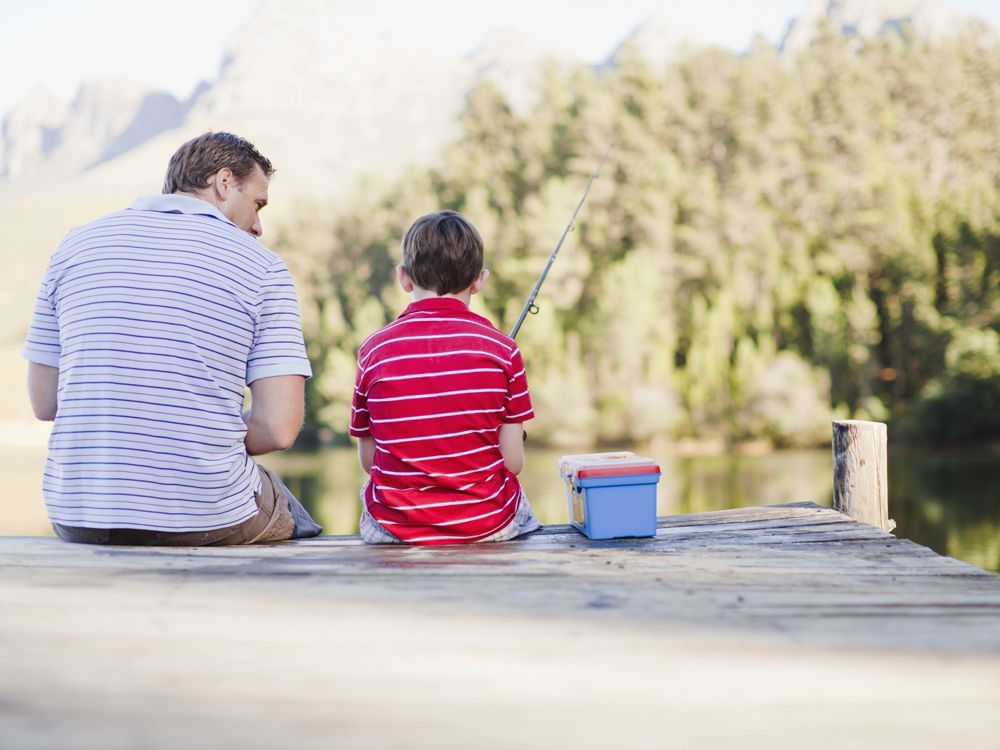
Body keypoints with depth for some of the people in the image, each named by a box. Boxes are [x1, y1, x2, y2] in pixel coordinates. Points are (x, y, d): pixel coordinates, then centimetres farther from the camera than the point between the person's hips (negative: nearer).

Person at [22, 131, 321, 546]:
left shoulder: (75, 245, 6)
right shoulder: (262, 267, -4)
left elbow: (43, 403, 7)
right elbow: (279, 428, -11)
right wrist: (215, 440, 9)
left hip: (75, 519, 4)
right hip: (208, 520, -4)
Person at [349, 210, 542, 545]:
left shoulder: (373, 350, -5)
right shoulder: (501, 348, -7)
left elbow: (368, 460, 2)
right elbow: (513, 462, -5)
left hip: (395, 527, 0)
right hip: (489, 524, 0)